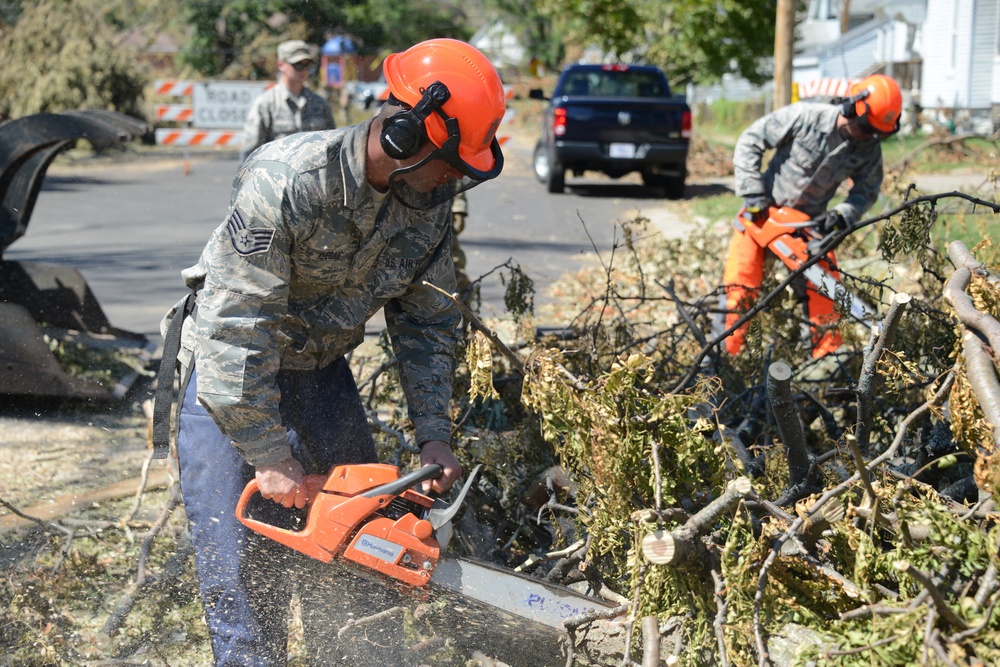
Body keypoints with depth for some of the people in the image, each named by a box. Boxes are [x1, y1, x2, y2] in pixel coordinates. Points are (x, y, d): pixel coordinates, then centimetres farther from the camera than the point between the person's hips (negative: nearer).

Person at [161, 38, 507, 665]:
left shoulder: (430, 200, -10)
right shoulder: (285, 182, -32)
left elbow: (428, 320, 1)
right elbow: (237, 328, -29)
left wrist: (435, 437, -5)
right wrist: (269, 457, -25)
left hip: (322, 371, 6)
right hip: (230, 377, -6)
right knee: (246, 574, -6)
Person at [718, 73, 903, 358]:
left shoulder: (869, 149, -11)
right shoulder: (805, 116, -23)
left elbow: (866, 191, 2)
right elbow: (750, 141, -16)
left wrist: (842, 216, -18)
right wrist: (753, 195, -20)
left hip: (811, 220, 4)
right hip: (766, 211, -4)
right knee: (741, 282, -11)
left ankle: (826, 356, 6)